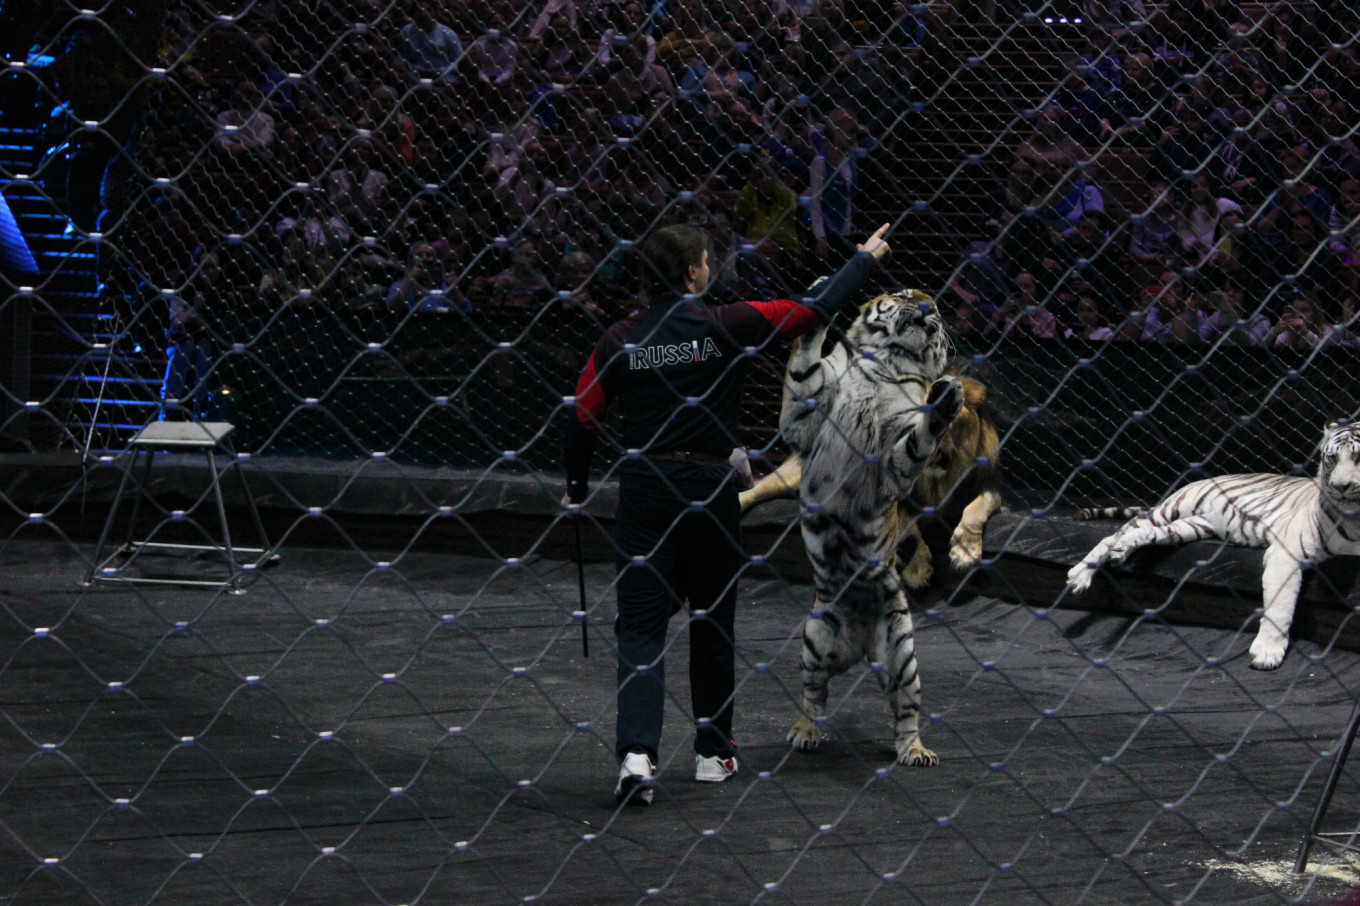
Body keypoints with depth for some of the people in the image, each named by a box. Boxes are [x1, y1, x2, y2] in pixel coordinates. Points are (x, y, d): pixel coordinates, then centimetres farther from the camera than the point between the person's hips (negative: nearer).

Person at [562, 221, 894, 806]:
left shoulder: (619, 340, 0)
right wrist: (865, 258, 14)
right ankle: (713, 753, 25)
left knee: (639, 626, -1)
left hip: (642, 491, 1)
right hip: (709, 489, -1)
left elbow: (583, 420, 4)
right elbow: (819, 308, -3)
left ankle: (636, 752, -19)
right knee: (713, 622, 15)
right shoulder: (726, 327, -7)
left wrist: (577, 490, 20)